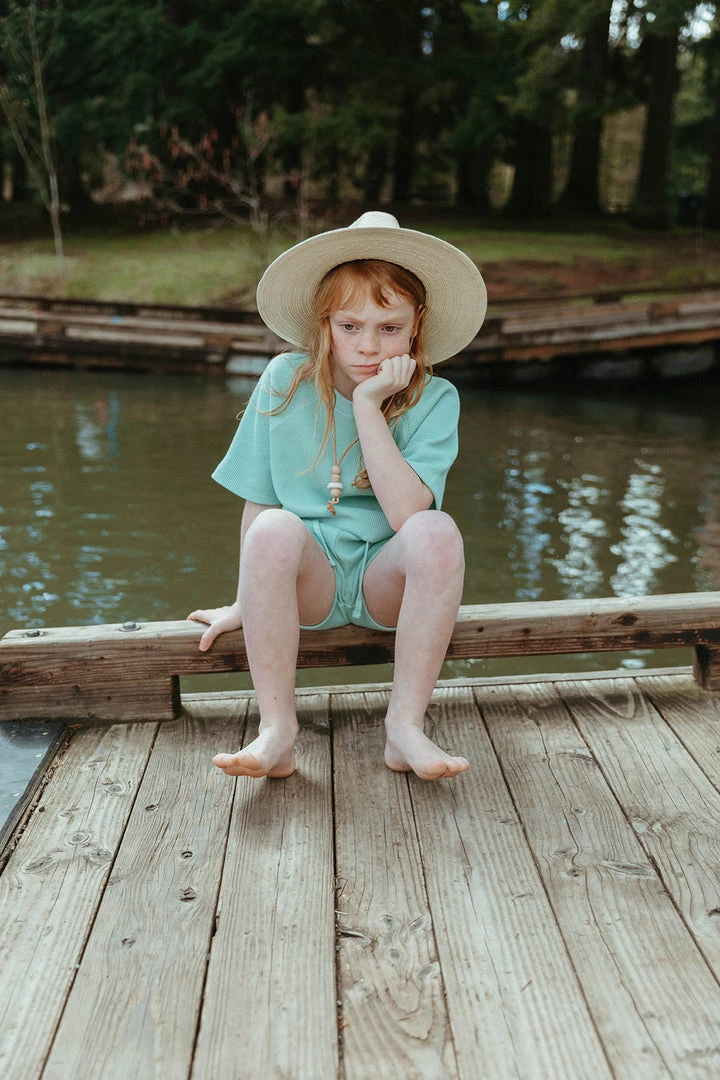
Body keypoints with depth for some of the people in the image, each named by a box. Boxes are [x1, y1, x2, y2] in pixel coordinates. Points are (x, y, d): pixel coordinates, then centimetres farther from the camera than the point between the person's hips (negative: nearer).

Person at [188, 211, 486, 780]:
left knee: (437, 531, -32)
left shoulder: (434, 400, -9)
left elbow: (406, 512, -24)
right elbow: (258, 501, 0)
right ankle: (277, 731, -27)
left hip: (387, 581, 0)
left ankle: (406, 725, -24)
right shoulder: (285, 382, -6)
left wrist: (368, 406, -24)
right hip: (308, 581, 1)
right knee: (275, 529, -32)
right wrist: (247, 602, 3)